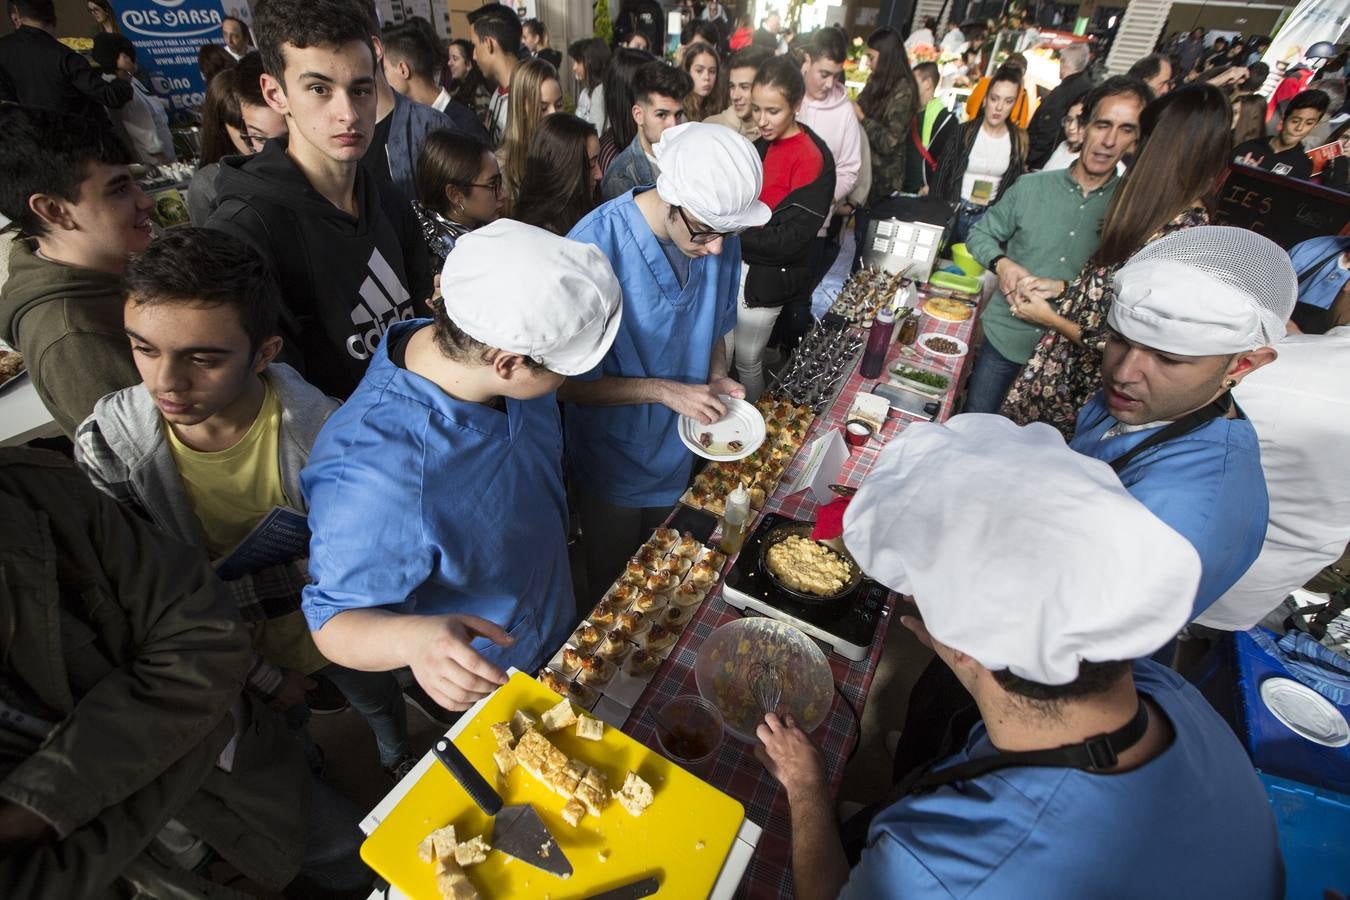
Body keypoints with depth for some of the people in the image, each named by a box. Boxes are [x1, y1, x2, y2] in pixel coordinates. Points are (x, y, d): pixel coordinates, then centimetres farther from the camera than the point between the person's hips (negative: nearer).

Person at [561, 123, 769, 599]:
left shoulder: (719, 238, -12)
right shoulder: (595, 247, -29)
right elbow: (565, 383, -22)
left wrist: (717, 379, -12)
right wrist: (663, 390, -27)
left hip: (683, 450, 5)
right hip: (614, 462, -4)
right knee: (614, 587, 23)